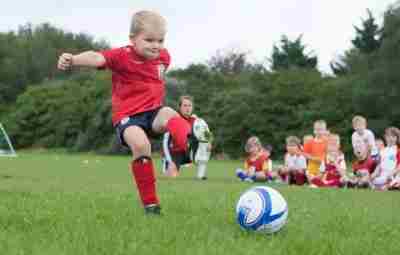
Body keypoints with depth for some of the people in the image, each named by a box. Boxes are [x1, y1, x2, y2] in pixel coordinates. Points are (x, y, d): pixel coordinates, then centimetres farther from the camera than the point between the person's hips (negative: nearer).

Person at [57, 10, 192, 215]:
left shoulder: (163, 56, 7)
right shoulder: (122, 56, -13)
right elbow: (97, 58, -33)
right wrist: (73, 59, -50)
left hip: (153, 111, 5)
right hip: (127, 115, -4)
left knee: (171, 116, -30)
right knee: (140, 144, -30)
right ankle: (150, 202, -18)